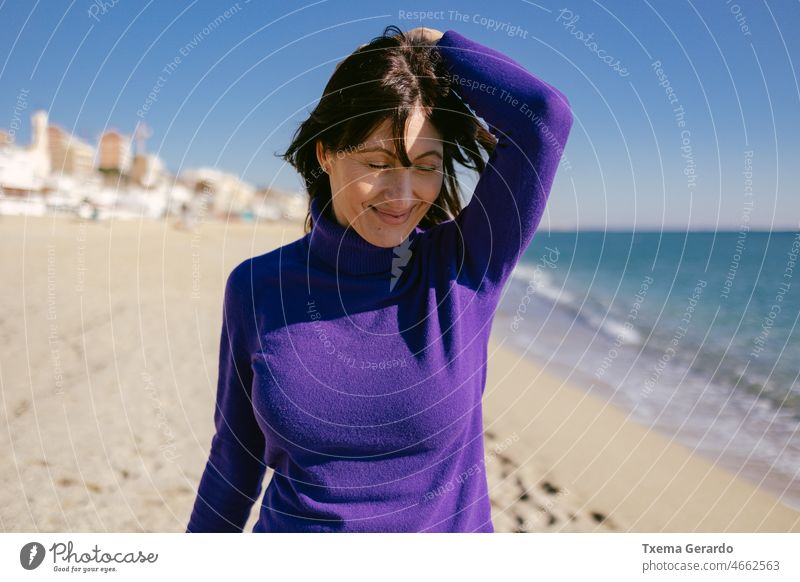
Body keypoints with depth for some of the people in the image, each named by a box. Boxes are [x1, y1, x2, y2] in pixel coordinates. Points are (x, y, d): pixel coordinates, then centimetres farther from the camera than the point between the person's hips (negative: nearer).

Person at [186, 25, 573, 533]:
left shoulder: (467, 267, -14)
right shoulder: (255, 286, -10)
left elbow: (545, 115, -26)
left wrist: (435, 44, -13)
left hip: (452, 525, 0)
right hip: (289, 524, 1)